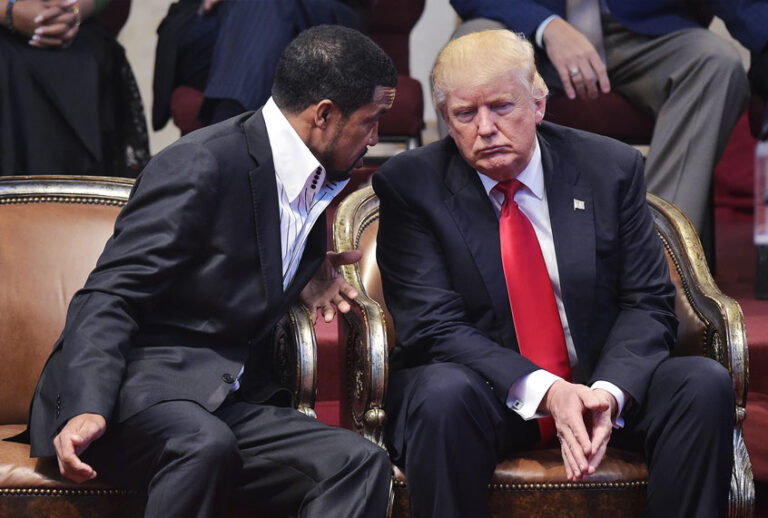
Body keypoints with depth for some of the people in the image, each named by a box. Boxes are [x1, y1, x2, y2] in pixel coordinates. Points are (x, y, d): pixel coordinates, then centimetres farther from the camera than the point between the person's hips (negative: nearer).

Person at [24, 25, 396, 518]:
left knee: (361, 463, -20)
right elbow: (109, 299, -17)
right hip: (137, 385, -7)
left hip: (230, 403, 7)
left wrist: (304, 277, 12)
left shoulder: (318, 179, 14)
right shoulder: (200, 164, -12)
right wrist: (87, 410, -33)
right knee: (204, 443, -40)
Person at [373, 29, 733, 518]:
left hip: (603, 387, 3)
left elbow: (648, 304, 0)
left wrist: (609, 392, -22)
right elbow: (435, 326, -13)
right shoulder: (409, 185, -6)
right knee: (445, 396, -36)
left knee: (706, 383, -23)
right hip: (485, 390, -2)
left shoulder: (611, 168, 1)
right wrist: (546, 392, -27)